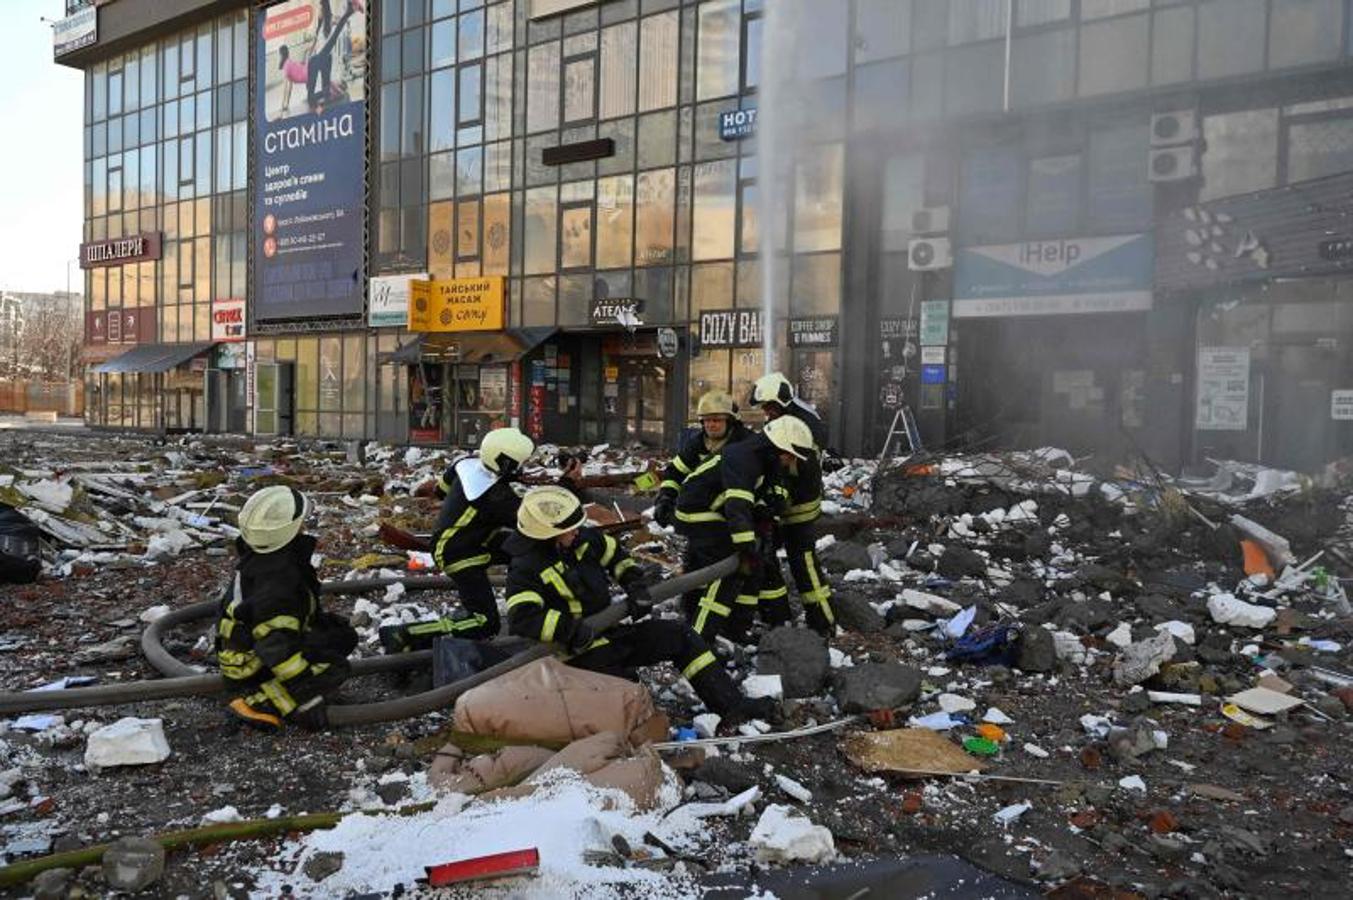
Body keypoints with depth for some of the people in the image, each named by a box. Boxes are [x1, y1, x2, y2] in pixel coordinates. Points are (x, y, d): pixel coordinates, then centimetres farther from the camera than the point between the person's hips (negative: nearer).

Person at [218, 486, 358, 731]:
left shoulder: (261, 558, 0)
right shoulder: (277, 578, -31)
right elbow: (277, 645, -35)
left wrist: (322, 618, 16)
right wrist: (305, 694, -33)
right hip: (252, 671, -9)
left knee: (344, 636, 9)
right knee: (336, 668, -21)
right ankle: (257, 701, -21)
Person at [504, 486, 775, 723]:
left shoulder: (583, 538, 2)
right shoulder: (526, 568, -19)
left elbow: (616, 555, 19)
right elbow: (521, 618, -32)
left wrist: (636, 586, 4)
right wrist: (573, 631, -31)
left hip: (609, 630, 7)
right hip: (581, 652, -7)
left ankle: (731, 704, 4)